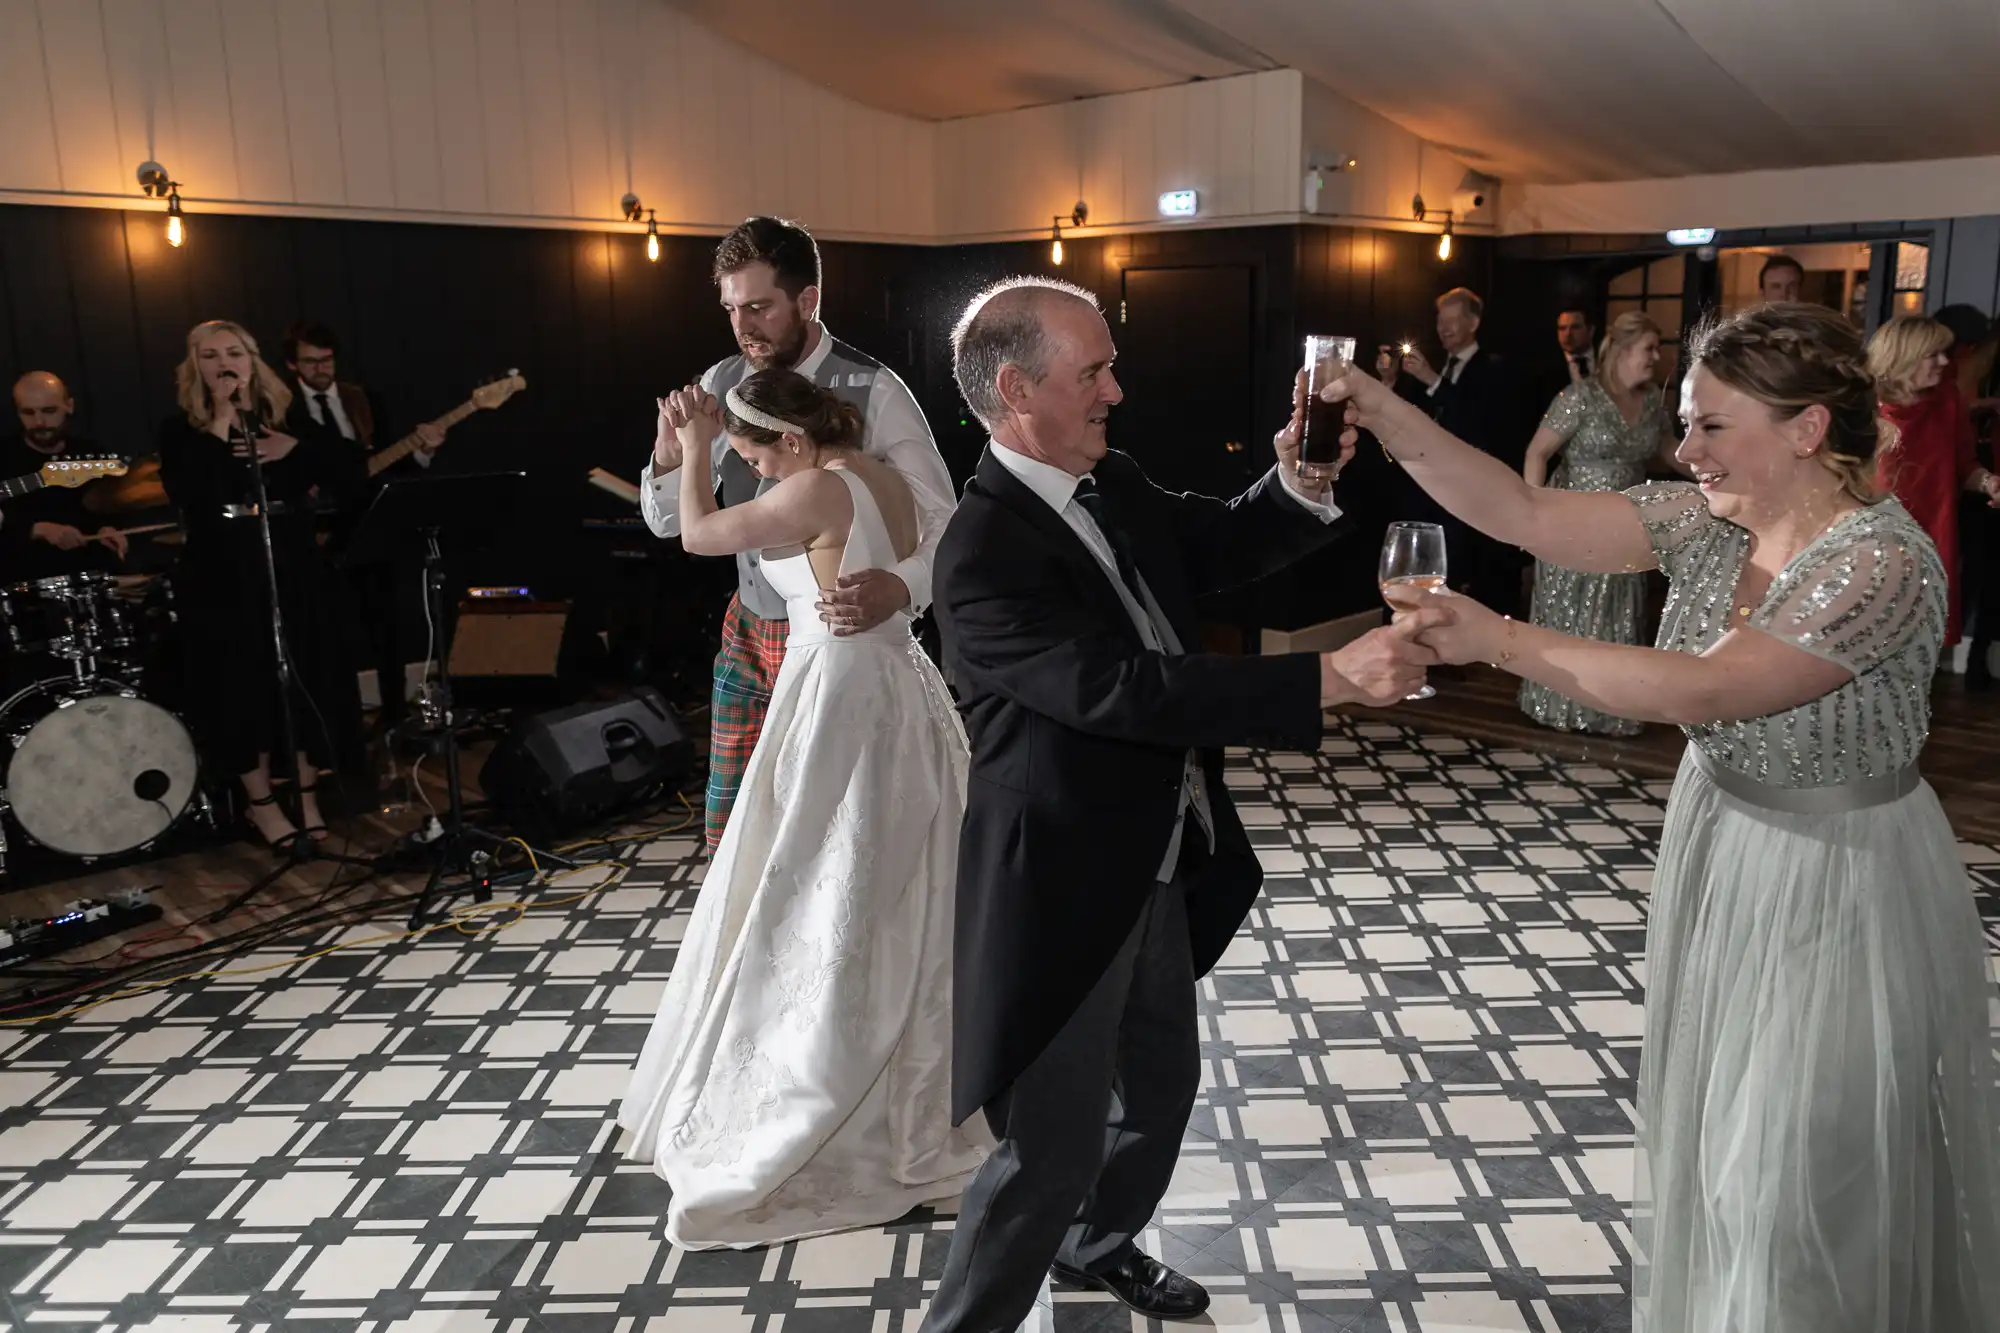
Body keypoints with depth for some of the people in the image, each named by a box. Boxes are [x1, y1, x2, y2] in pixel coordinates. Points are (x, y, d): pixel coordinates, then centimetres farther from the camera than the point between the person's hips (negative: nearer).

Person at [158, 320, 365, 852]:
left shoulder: (287, 418, 9)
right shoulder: (182, 431, 1)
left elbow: (350, 476, 0)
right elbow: (188, 496, -19)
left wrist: (296, 449, -13)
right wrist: (220, 425, -16)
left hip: (294, 574, 2)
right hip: (223, 584, -2)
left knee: (310, 685, 3)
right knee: (243, 692, 2)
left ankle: (308, 795, 19)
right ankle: (261, 802, 18)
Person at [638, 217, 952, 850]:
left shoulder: (874, 392, -17)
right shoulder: (720, 385, -1)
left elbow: (944, 522, -18)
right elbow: (668, 522, 4)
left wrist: (899, 586, -39)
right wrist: (669, 455, -18)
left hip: (841, 637, -4)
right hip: (749, 634, 5)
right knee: (730, 831, 11)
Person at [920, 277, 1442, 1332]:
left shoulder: (1112, 485, 1)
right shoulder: (982, 556, -25)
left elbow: (1219, 551, 15)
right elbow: (1126, 687, -33)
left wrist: (1298, 482, -5)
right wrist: (1333, 678, -34)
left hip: (1155, 867, 9)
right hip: (1066, 891, -9)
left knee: (1159, 1084, 27)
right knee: (1052, 1152, 3)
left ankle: (1096, 1245, 53)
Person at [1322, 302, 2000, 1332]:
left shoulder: (1884, 562, -25)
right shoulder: (1706, 521, -6)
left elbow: (1702, 687, -33)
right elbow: (1529, 516, -10)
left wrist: (1500, 640, -31)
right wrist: (1398, 427, -21)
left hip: (1835, 888, -7)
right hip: (1718, 844, 7)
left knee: (1801, 1178, 10)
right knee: (1713, 1127, 23)